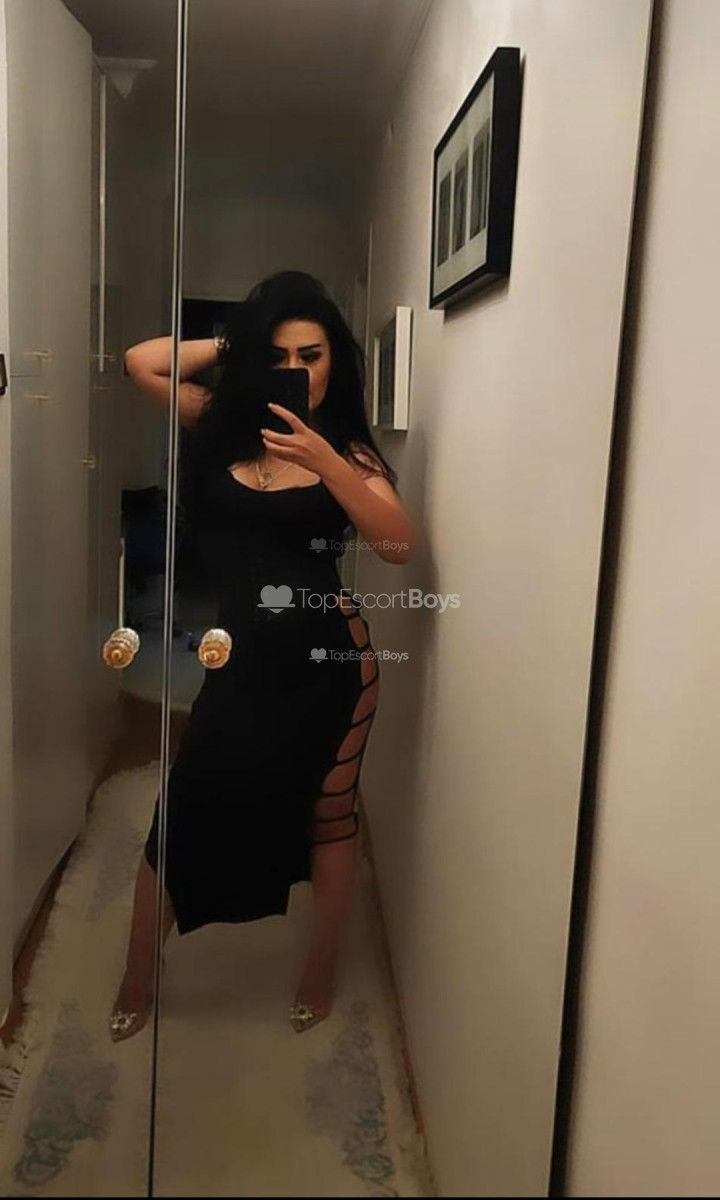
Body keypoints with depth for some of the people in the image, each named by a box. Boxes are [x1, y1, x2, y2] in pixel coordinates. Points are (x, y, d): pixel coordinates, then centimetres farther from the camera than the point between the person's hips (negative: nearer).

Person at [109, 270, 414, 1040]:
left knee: (328, 816, 12)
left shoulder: (347, 447, -1)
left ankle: (320, 976, 33)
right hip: (242, 662, 2)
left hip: (331, 660, -2)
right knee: (181, 822, 6)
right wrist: (233, 344, 1)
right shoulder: (222, 426, 5)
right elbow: (141, 363, -2)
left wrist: (323, 460, -24)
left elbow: (398, 545, -14)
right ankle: (134, 986, 27)